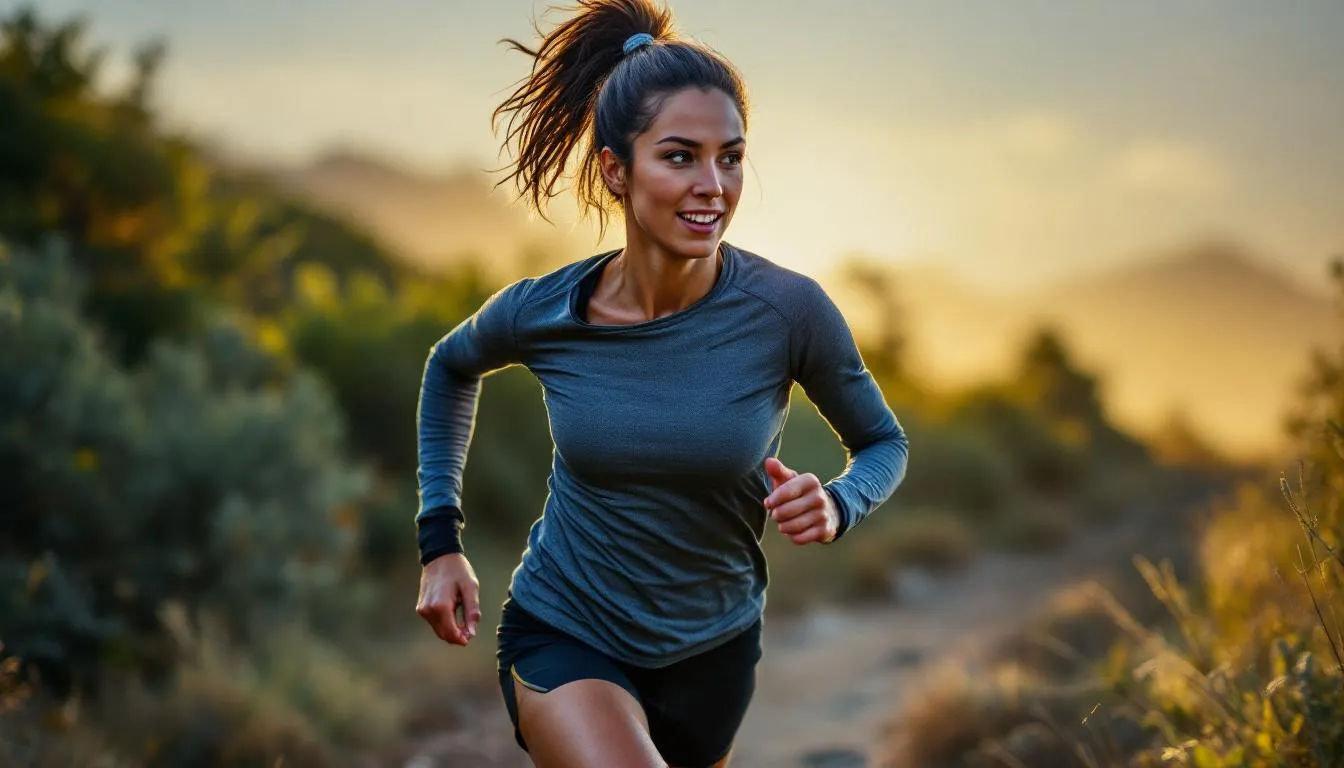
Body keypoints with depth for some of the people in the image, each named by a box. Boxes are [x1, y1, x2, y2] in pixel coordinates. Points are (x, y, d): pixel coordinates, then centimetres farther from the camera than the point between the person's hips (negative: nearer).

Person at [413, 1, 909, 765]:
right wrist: (440, 540, 4)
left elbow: (884, 442, -2)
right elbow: (452, 367, 9)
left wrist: (836, 507, -24)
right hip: (564, 638, -2)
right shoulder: (542, 313, -15)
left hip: (713, 650, 2)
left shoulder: (787, 310, -19)